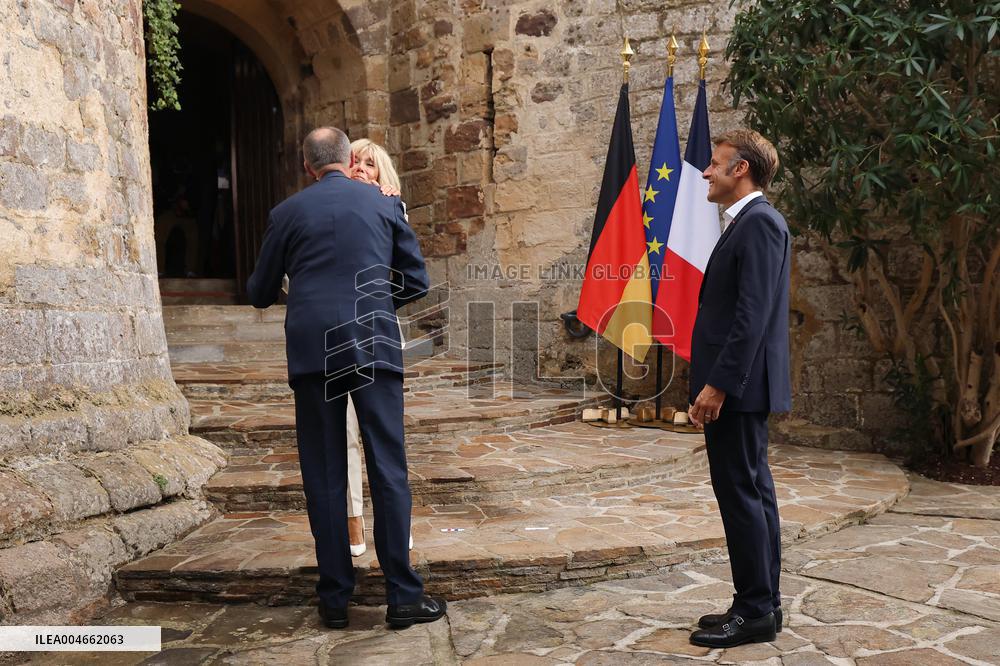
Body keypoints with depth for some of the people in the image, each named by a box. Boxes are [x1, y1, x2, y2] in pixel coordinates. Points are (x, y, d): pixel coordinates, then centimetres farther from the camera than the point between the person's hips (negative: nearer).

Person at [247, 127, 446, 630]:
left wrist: (262, 288, 38)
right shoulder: (384, 204, 9)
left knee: (324, 478, 7)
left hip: (312, 353, 1)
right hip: (375, 349, 0)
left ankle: (335, 599, 12)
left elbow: (260, 294, 15)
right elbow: (416, 281, 12)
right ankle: (402, 596, 5)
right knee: (389, 472, 3)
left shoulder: (287, 212, 8)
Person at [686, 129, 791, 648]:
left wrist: (718, 383, -21)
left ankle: (754, 611, 7)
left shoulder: (759, 222, -13)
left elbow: (753, 314, -21)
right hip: (732, 387, 10)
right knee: (752, 493, 13)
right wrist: (707, 385, 18)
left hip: (737, 386, -10)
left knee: (741, 493, -4)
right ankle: (762, 605, 23)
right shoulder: (744, 223, 17)